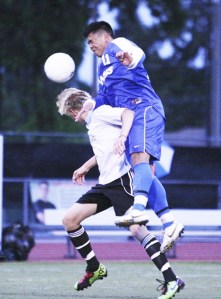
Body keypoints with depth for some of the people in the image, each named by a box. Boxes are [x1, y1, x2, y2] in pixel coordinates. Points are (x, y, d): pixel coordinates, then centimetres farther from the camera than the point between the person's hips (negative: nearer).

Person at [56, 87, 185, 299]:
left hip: (122, 178, -10)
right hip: (105, 184, 10)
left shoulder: (100, 113, -5)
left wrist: (122, 138, -36)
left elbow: (129, 113, -22)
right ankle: (94, 269, 18)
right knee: (69, 219, 5)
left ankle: (171, 281, -22)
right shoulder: (92, 122, 23)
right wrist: (86, 167, 50)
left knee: (136, 228, -22)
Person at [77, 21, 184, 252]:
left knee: (140, 157, -28)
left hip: (144, 109, -9)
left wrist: (131, 59, -42)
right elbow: (107, 97, 26)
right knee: (144, 171, 1)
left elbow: (139, 54, -17)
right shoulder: (103, 68, 32)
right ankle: (169, 224, -3)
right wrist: (93, 103, 3)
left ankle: (139, 208, -48)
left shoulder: (117, 46, 6)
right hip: (128, 118, 9)